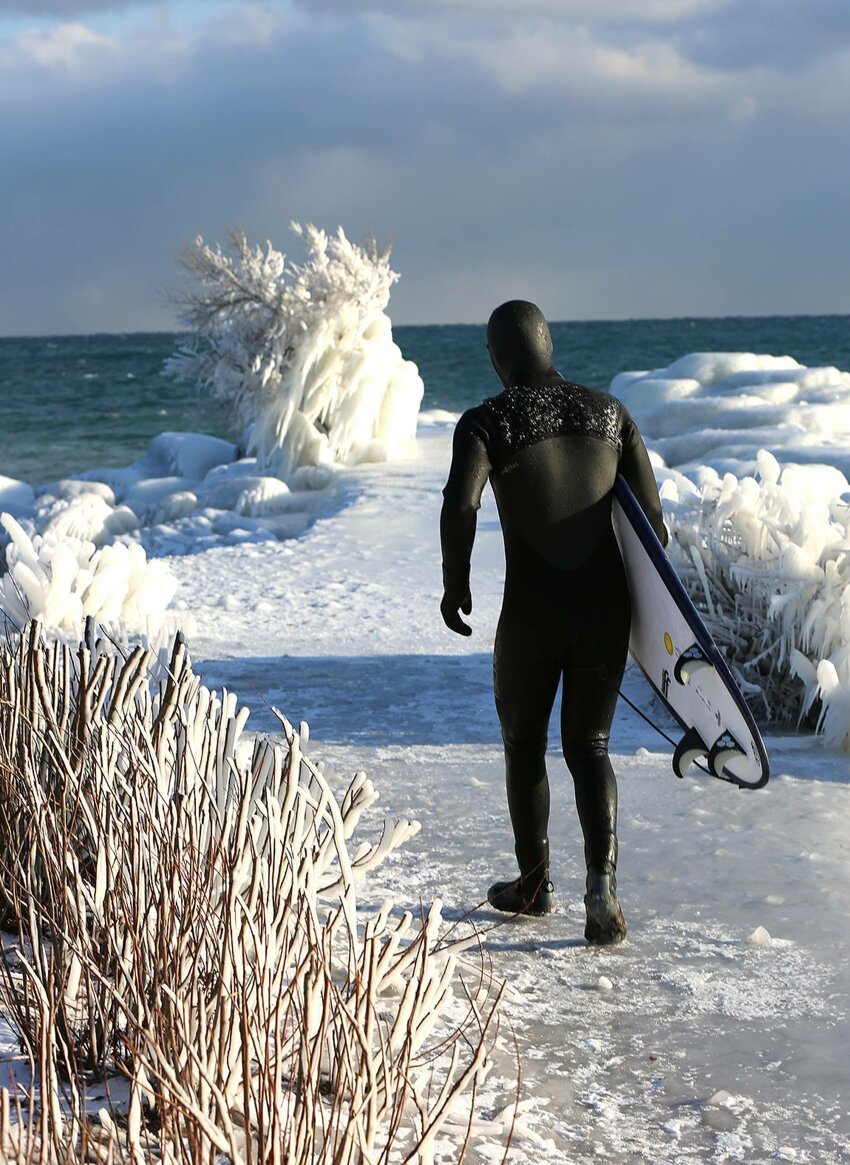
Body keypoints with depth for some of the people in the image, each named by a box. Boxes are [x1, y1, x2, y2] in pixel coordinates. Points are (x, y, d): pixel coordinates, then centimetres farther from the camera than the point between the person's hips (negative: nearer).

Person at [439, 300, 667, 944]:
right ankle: (603, 881, -9)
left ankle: (534, 885, 33)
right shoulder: (610, 411, 6)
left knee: (524, 744, 19)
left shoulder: (485, 421, -5)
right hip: (608, 609, 3)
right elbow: (651, 514, 3)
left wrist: (455, 584, -8)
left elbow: (459, 505, -23)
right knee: (588, 747, 13)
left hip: (531, 613, -3)